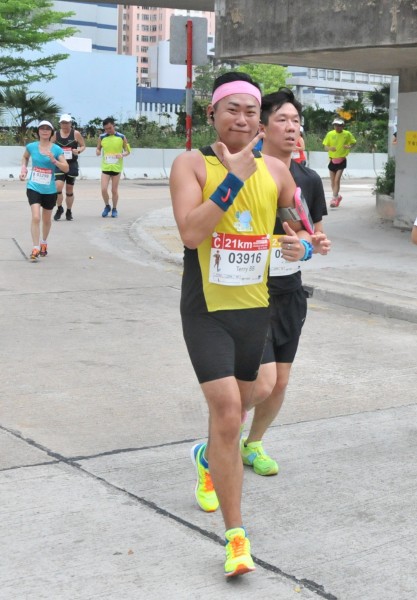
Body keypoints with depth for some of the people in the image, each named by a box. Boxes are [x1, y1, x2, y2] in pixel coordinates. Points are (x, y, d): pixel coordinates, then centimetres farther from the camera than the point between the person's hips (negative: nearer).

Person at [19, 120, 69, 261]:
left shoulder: (56, 149, -6)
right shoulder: (31, 146, -1)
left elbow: (66, 169, -11)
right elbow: (25, 157, 21)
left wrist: (54, 160, -25)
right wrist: (23, 169, 6)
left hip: (49, 190, 1)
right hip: (33, 187, -1)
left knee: (46, 220, 16)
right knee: (35, 217, -18)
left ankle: (44, 243, 41)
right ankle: (35, 249, -15)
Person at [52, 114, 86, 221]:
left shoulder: (76, 134, -1)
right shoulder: (56, 134, 4)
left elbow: (83, 146, 6)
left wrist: (78, 151, -15)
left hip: (72, 164, 0)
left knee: (69, 189, 8)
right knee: (58, 187, -15)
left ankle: (69, 211, 23)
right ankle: (59, 209, 6)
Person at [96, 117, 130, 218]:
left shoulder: (121, 137, -3)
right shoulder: (102, 137, 1)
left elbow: (128, 151, 3)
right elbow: (98, 148, 13)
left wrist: (123, 155, -18)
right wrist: (98, 152, -12)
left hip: (116, 168, -1)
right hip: (105, 167, 1)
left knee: (114, 190, 6)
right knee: (104, 189, -7)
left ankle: (114, 209, 23)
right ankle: (107, 206, 17)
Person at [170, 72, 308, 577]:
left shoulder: (275, 170, 3)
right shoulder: (192, 164, -8)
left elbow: (302, 227, 19)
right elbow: (191, 232, -23)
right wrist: (235, 177, -23)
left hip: (256, 308, 5)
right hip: (206, 309, -5)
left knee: (237, 406, 20)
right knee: (227, 413, -14)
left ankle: (208, 458, 54)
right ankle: (235, 536, -4)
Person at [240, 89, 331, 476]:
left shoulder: (308, 179, 4)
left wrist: (320, 243, -6)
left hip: (290, 291, 6)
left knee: (280, 382, 11)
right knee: (261, 381, -13)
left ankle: (253, 444, 35)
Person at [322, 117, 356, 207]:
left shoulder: (347, 134, -4)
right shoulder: (330, 134, -3)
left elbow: (353, 142, 9)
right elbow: (325, 147, 0)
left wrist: (349, 147, -13)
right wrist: (330, 148, -23)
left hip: (341, 160, -3)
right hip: (332, 160, 3)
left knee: (337, 180, -13)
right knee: (332, 181, 9)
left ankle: (334, 199, -10)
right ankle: (337, 196, 31)